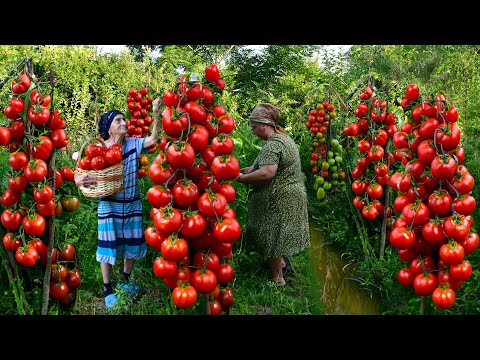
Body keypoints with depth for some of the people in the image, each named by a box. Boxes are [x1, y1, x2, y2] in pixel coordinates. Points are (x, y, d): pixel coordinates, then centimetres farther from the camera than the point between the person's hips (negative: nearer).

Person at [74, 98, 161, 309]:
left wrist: (155, 114, -29)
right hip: (109, 205, -3)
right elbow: (79, 171, -11)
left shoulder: (133, 144, -5)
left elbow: (153, 140, -21)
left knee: (132, 244, 16)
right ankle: (107, 289, 21)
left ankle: (125, 279, 39)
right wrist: (79, 180, -35)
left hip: (132, 204, 3)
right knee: (108, 246, 5)